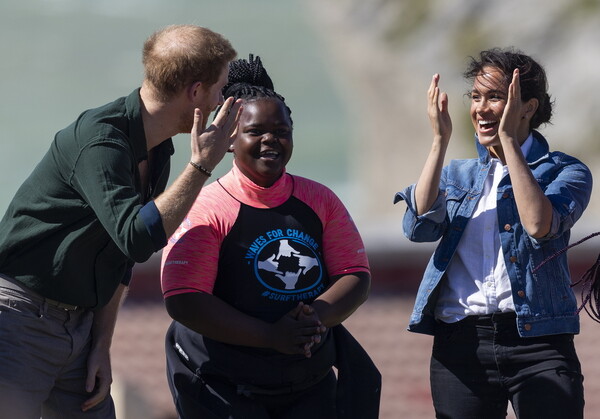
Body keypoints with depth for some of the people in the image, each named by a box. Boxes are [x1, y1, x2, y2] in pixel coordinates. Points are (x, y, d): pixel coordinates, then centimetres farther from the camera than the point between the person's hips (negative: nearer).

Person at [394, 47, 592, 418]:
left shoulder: (565, 172, 4)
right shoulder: (457, 175, 17)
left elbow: (540, 226, -17)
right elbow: (419, 227, -2)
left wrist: (508, 140, -12)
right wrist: (440, 141, -5)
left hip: (537, 345, -4)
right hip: (459, 344, 4)